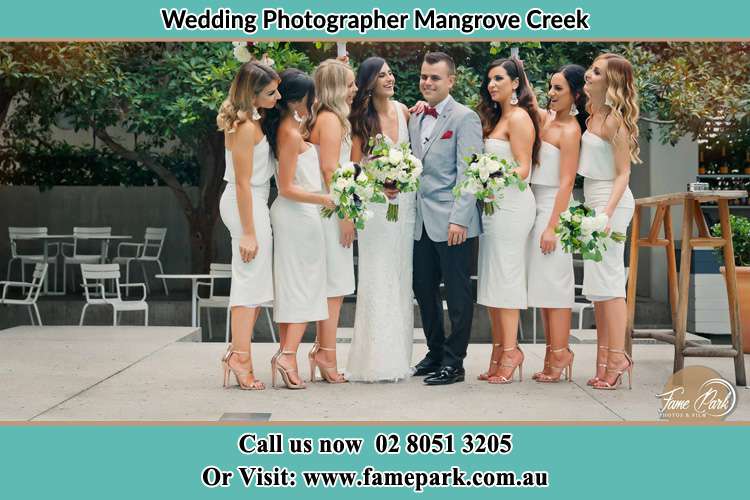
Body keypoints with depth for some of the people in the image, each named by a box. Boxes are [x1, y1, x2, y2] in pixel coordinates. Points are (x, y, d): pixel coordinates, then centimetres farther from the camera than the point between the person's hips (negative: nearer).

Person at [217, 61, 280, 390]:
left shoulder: (252, 120, 9)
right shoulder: (246, 128, -19)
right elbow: (243, 183, -20)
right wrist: (248, 233, -19)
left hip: (253, 202, 10)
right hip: (248, 205, -10)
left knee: (251, 282, 13)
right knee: (251, 281, -5)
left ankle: (238, 352, 17)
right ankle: (240, 356, -1)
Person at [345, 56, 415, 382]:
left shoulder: (403, 110, 8)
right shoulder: (361, 118, -4)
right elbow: (356, 166, -6)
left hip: (405, 200, 5)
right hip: (374, 203, -5)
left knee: (401, 277, 7)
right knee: (377, 278, -5)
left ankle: (397, 356, 15)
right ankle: (376, 359, 0)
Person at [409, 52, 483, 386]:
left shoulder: (465, 118, -6)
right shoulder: (415, 121, 16)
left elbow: (468, 173, -12)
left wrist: (459, 219, -18)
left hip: (452, 223, -7)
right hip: (421, 222, 7)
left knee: (457, 293, 1)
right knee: (424, 290, 12)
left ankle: (454, 362, 9)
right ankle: (435, 352, 26)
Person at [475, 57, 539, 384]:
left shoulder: (519, 117, -8)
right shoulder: (496, 117, 19)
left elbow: (523, 169, -14)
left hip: (512, 206, -9)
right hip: (493, 205, 9)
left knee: (505, 278, -7)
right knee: (492, 279, 7)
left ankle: (511, 351, -2)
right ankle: (499, 353, 11)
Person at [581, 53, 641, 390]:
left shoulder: (614, 120, -14)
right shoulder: (594, 114, 11)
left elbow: (623, 173, -15)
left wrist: (607, 214, -24)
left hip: (611, 202, -9)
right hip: (594, 201, 9)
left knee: (607, 280, -7)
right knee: (598, 284, 10)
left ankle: (617, 357, -2)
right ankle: (605, 361, 16)